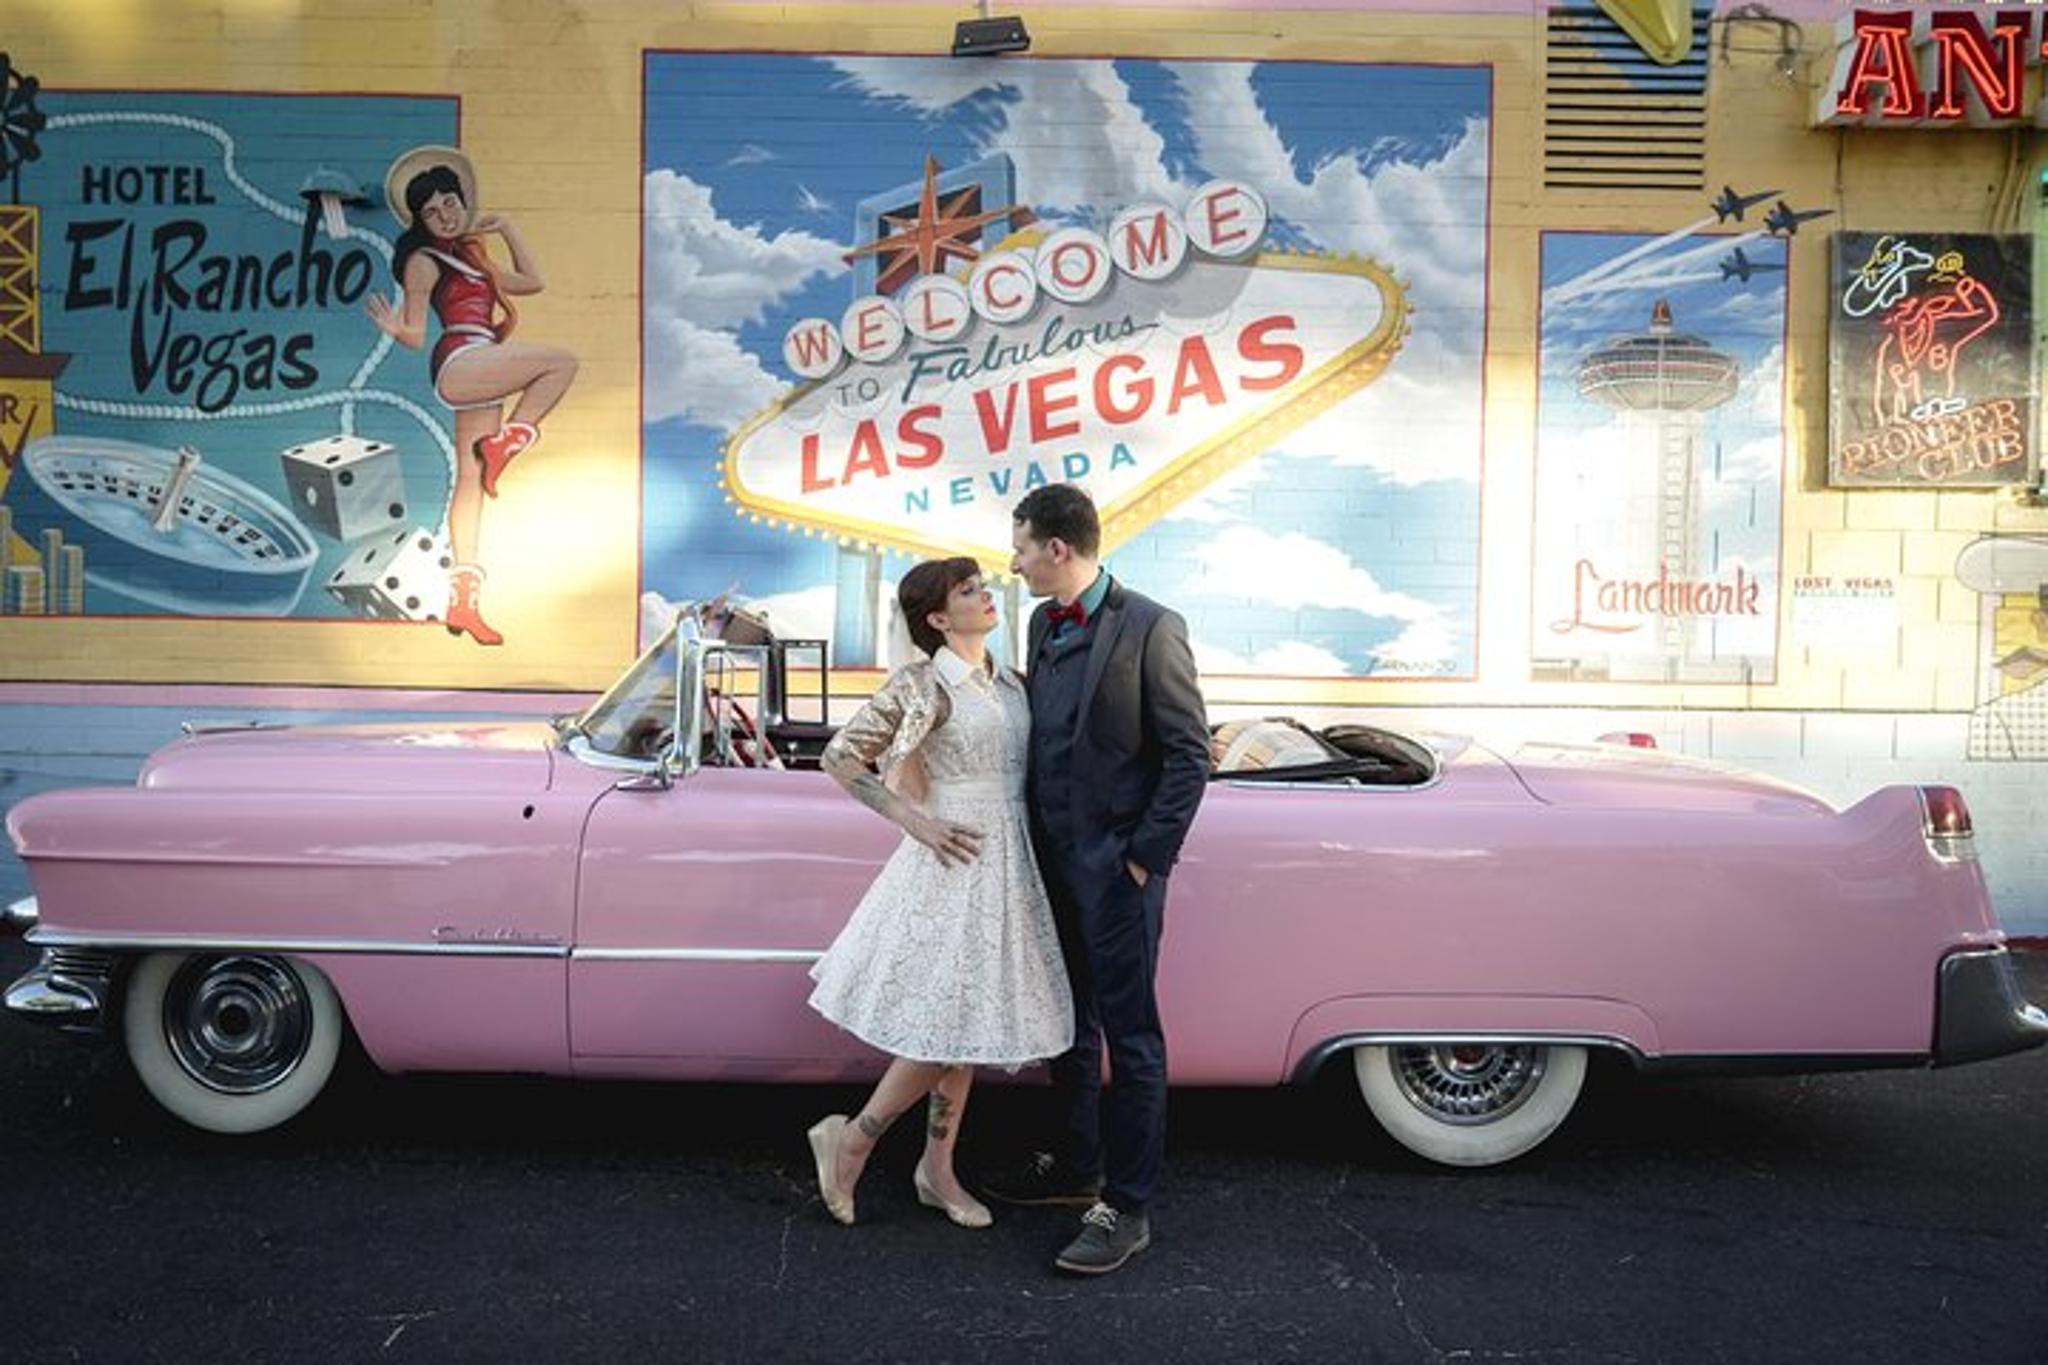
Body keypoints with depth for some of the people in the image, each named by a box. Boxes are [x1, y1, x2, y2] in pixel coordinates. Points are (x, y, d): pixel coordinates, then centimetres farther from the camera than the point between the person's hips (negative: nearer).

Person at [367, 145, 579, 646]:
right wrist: (397, 329, -24)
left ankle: (463, 599, 1)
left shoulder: (471, 258, 27)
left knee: (470, 482, 2)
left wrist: (507, 230, 29)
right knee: (561, 361, -18)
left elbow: (532, 281, 34)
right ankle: (505, 443, -10)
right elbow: (417, 336, -2)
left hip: (479, 379, 7)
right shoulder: (423, 261, 3)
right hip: (459, 362, -7)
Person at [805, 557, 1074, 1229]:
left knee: (968, 1023, 13)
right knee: (947, 1027, -5)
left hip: (1008, 865, 7)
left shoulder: (1011, 684, 10)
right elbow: (840, 756, -10)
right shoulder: (921, 685, -11)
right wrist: (913, 820, -14)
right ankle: (851, 1140, 14)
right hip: (954, 863, -7)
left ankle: (937, 1170, 25)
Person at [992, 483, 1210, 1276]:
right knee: (1067, 1024, 18)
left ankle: (1126, 1209, 11)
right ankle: (1075, 1168, 35)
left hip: (1117, 867, -8)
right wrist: (1036, 842, 12)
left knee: (1128, 1034, 1)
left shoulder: (1149, 629, -13)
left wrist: (1146, 858, -14)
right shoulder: (1043, 624, 9)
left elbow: (1190, 754, -13)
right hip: (1053, 860, 8)